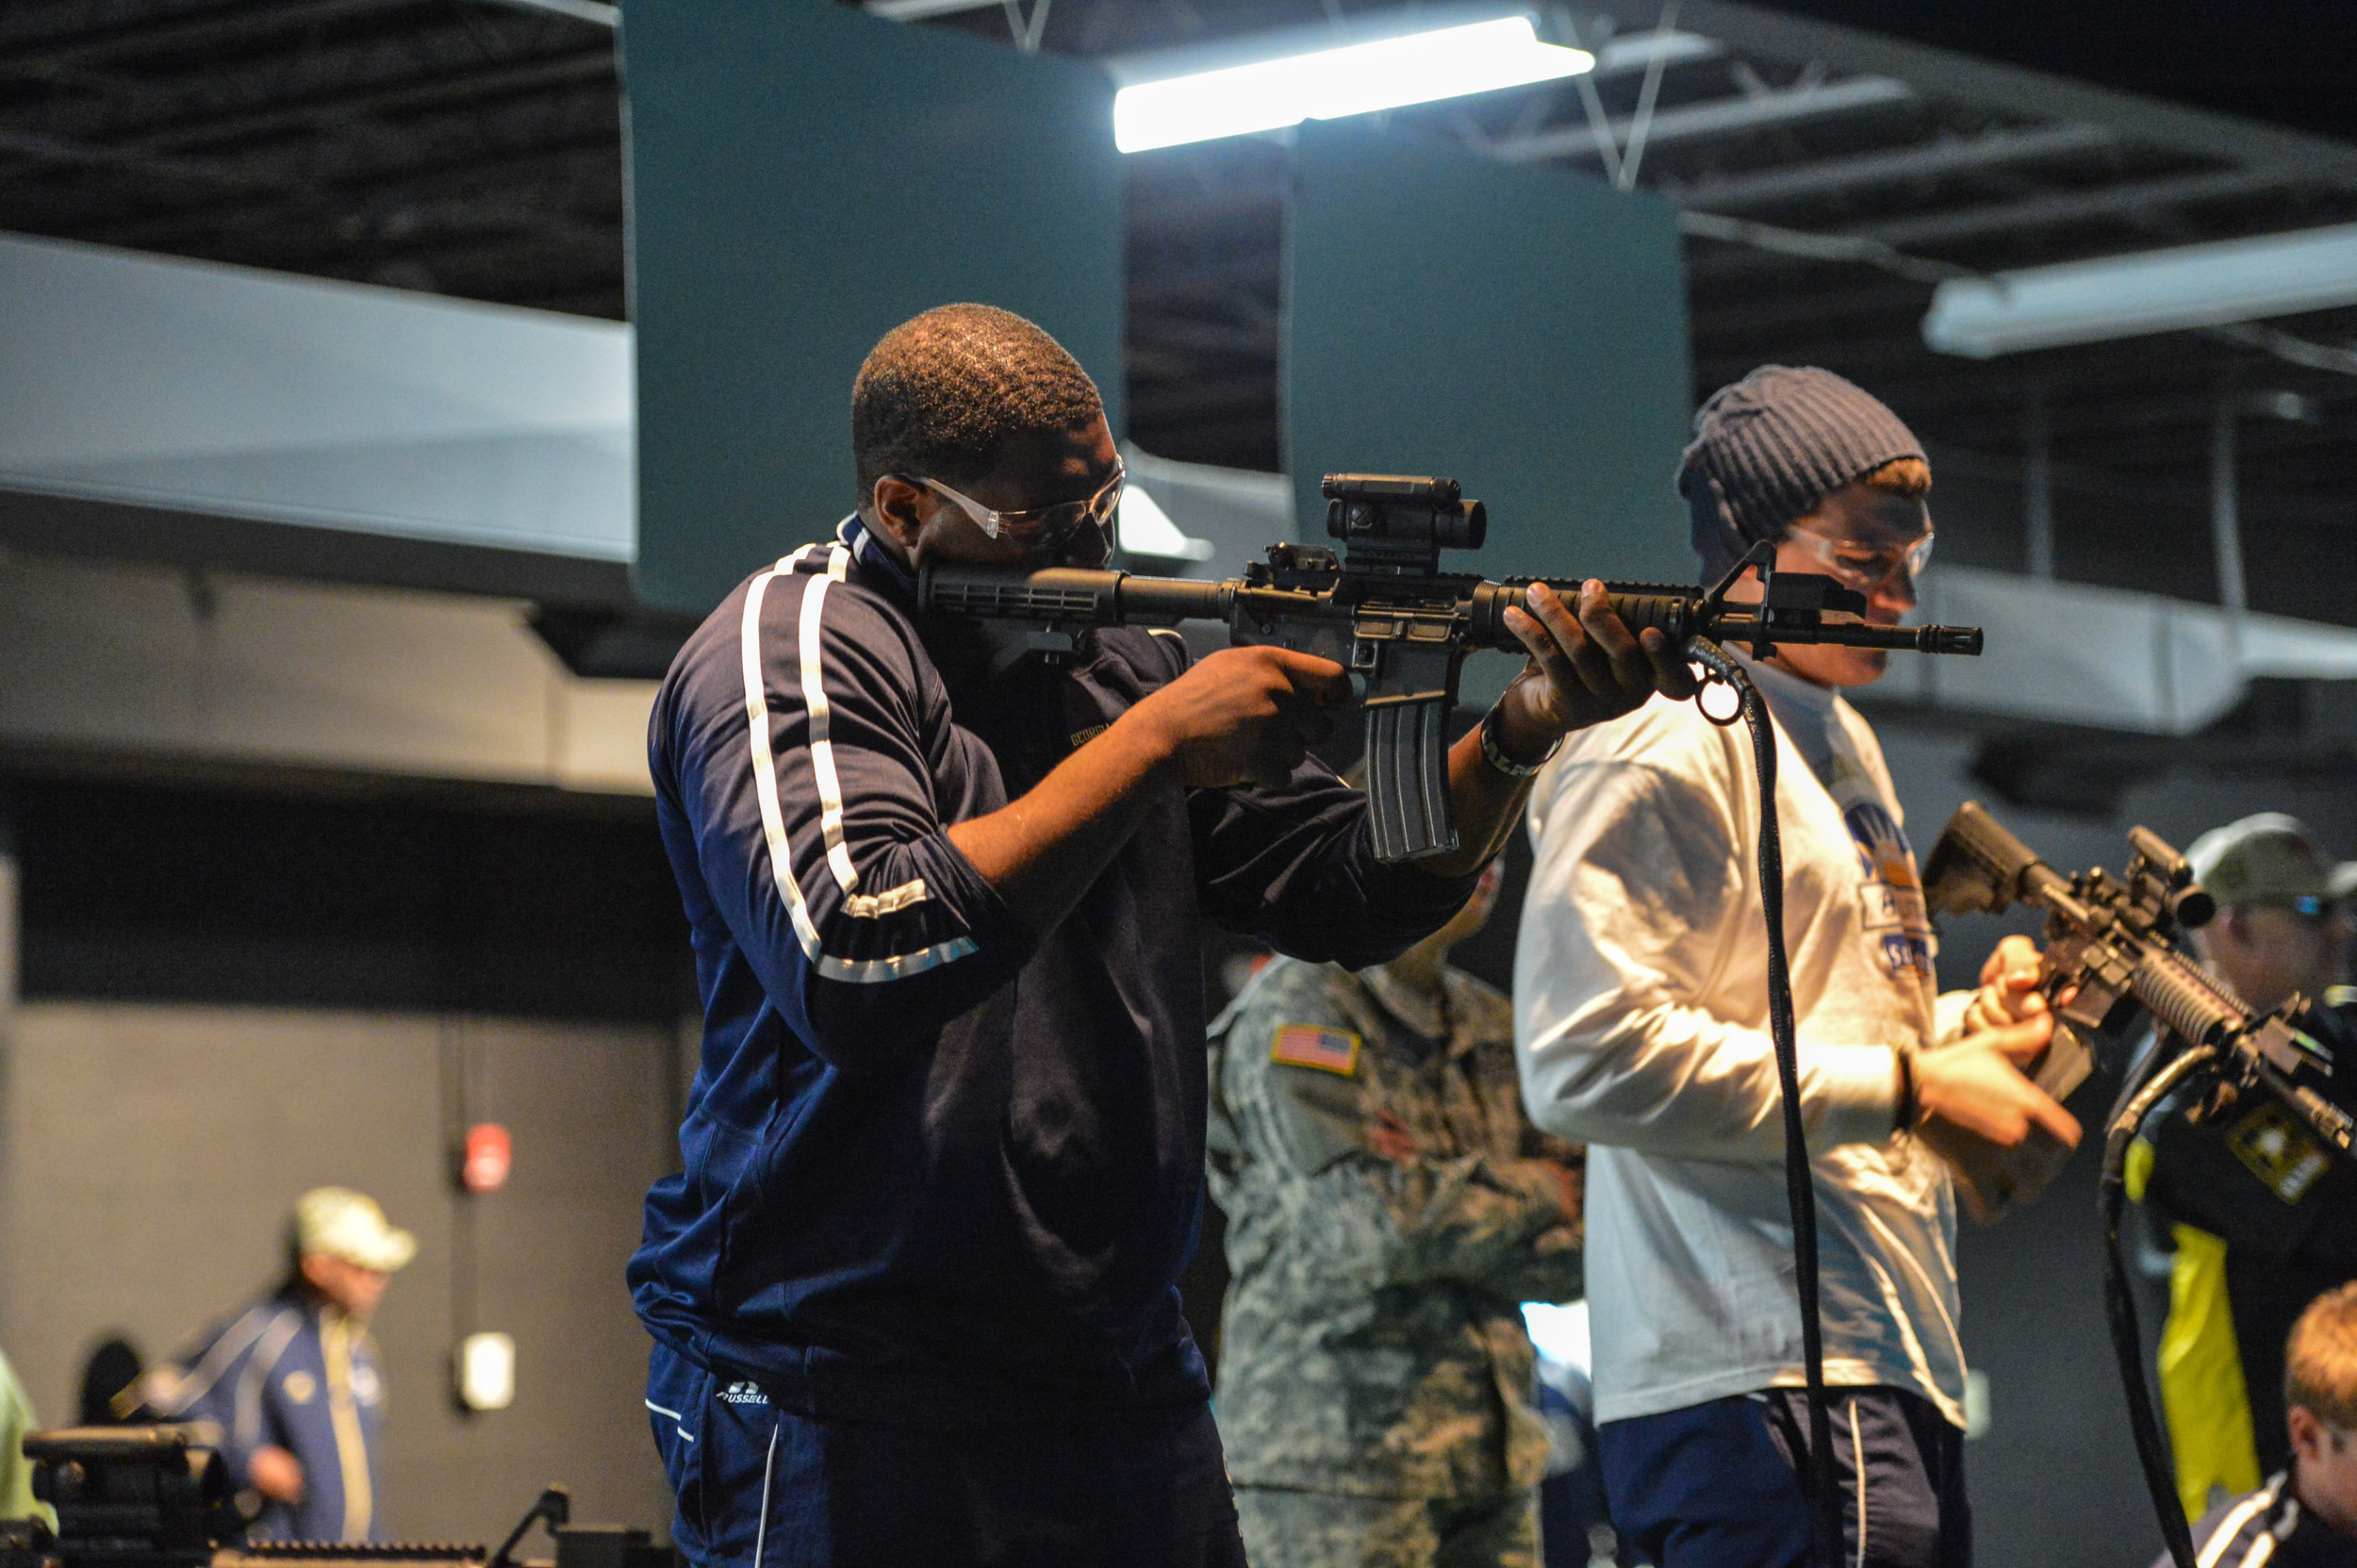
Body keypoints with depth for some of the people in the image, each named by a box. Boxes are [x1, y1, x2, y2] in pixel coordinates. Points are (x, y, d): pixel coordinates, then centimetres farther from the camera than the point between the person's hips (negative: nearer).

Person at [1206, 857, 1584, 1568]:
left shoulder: (1493, 1024, 15)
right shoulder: (1291, 1008, -4)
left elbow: (1572, 1251, 8)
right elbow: (1365, 1223, -15)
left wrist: (1434, 1191, -9)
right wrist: (1535, 1192, -2)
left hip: (1492, 1453, 6)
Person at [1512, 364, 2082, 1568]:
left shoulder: (1841, 743, 23)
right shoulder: (1659, 754, -10)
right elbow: (1587, 1060, -22)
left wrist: (1963, 1027, 10)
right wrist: (1907, 1087, -17)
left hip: (1893, 1374, 10)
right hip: (1762, 1390, -10)